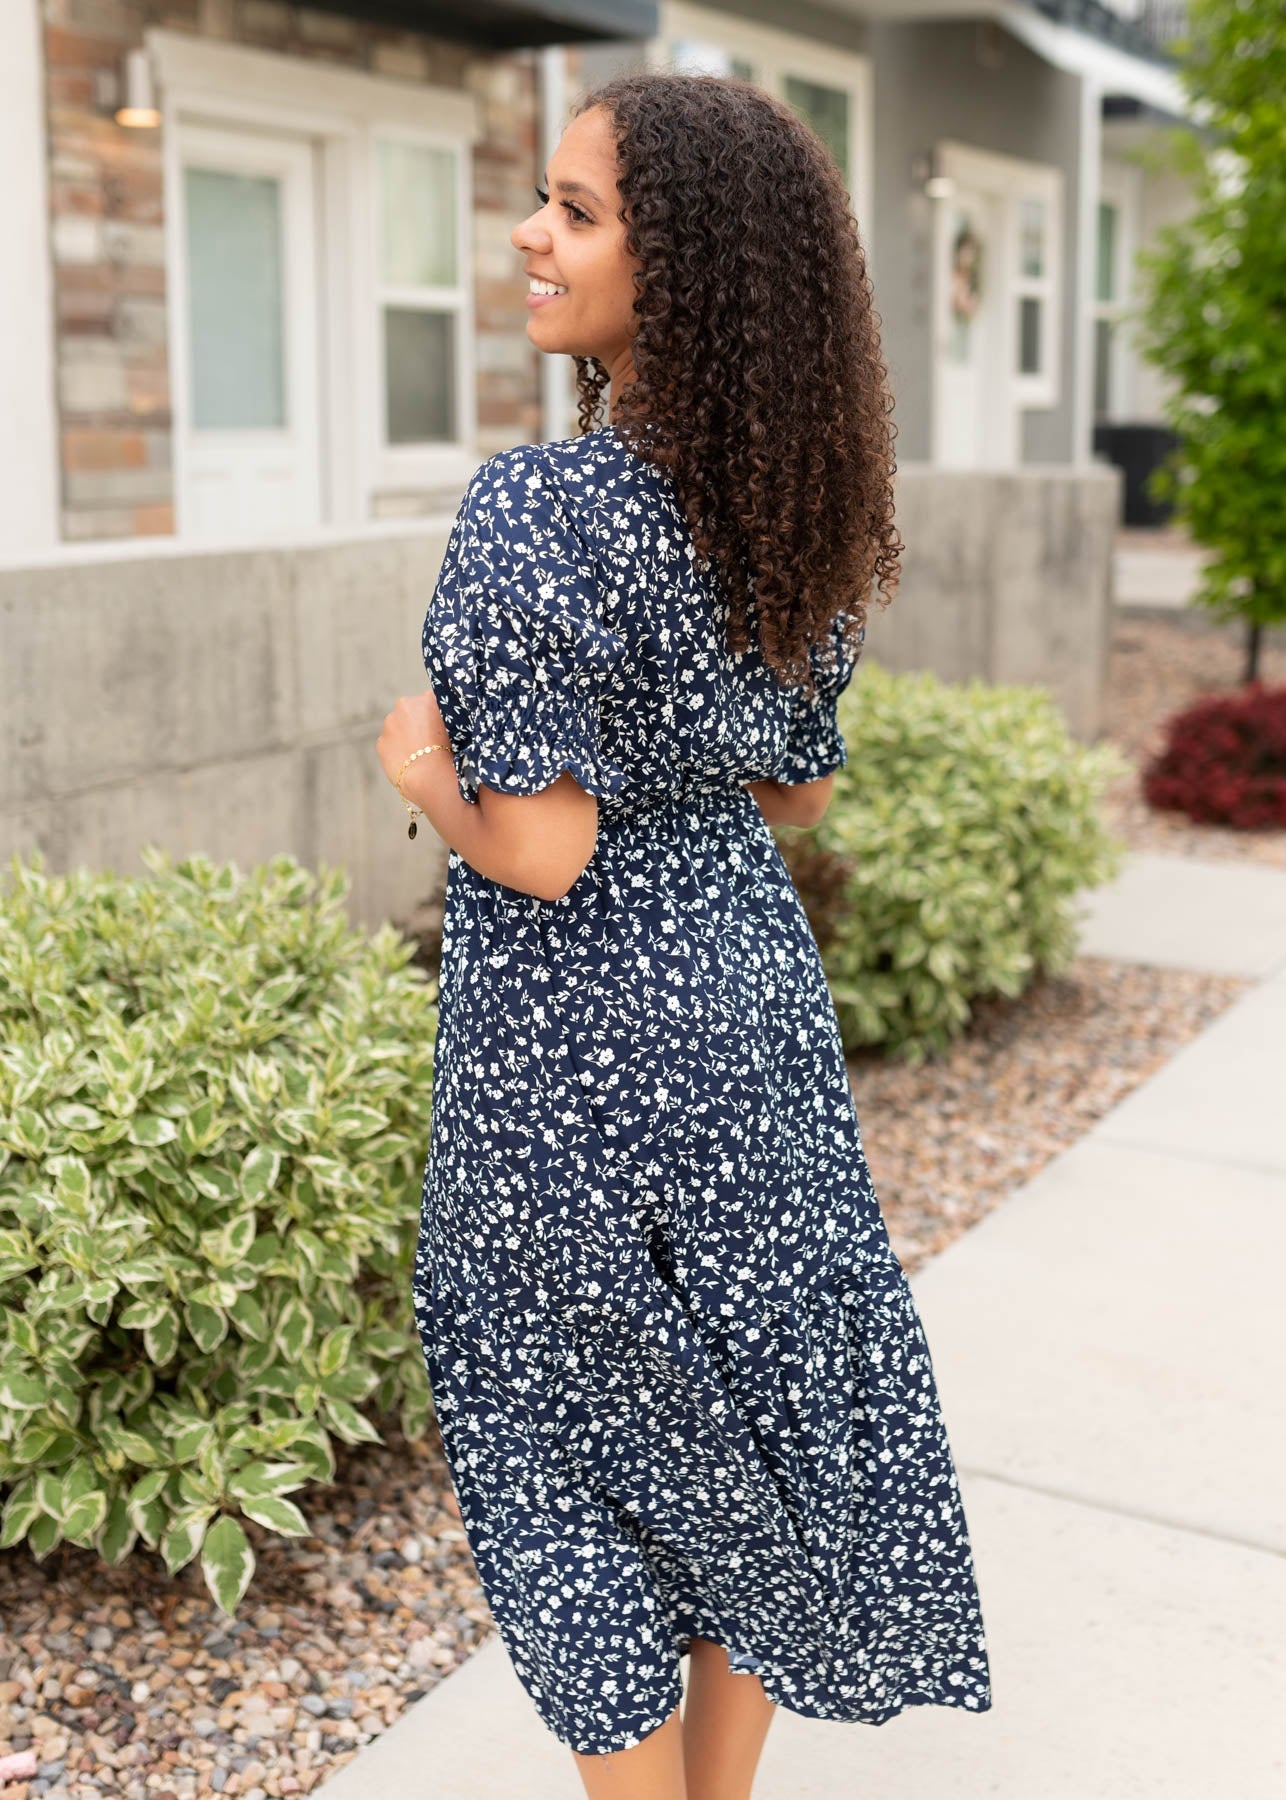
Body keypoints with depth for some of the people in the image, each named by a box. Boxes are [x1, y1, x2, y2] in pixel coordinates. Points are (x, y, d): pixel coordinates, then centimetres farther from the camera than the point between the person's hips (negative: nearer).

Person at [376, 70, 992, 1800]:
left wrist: (417, 765, -6)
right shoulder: (794, 504, 1)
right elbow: (799, 789, 8)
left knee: (581, 1442, 12)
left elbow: (539, 847, -24)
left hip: (579, 1045, -7)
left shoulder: (534, 509, -22)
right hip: (750, 992, 8)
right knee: (743, 1416, 21)